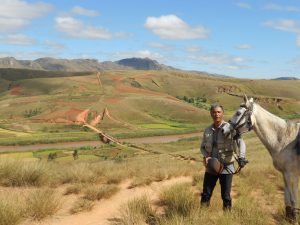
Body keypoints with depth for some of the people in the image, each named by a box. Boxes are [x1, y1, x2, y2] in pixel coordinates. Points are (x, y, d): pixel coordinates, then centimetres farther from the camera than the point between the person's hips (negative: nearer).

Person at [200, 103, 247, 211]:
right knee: (206, 194, 9)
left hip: (226, 167, -4)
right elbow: (202, 147, 15)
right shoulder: (208, 130, 5)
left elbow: (240, 142, -19)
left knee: (226, 196, 4)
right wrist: (206, 156, -6)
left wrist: (241, 157, -36)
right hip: (211, 167, 4)